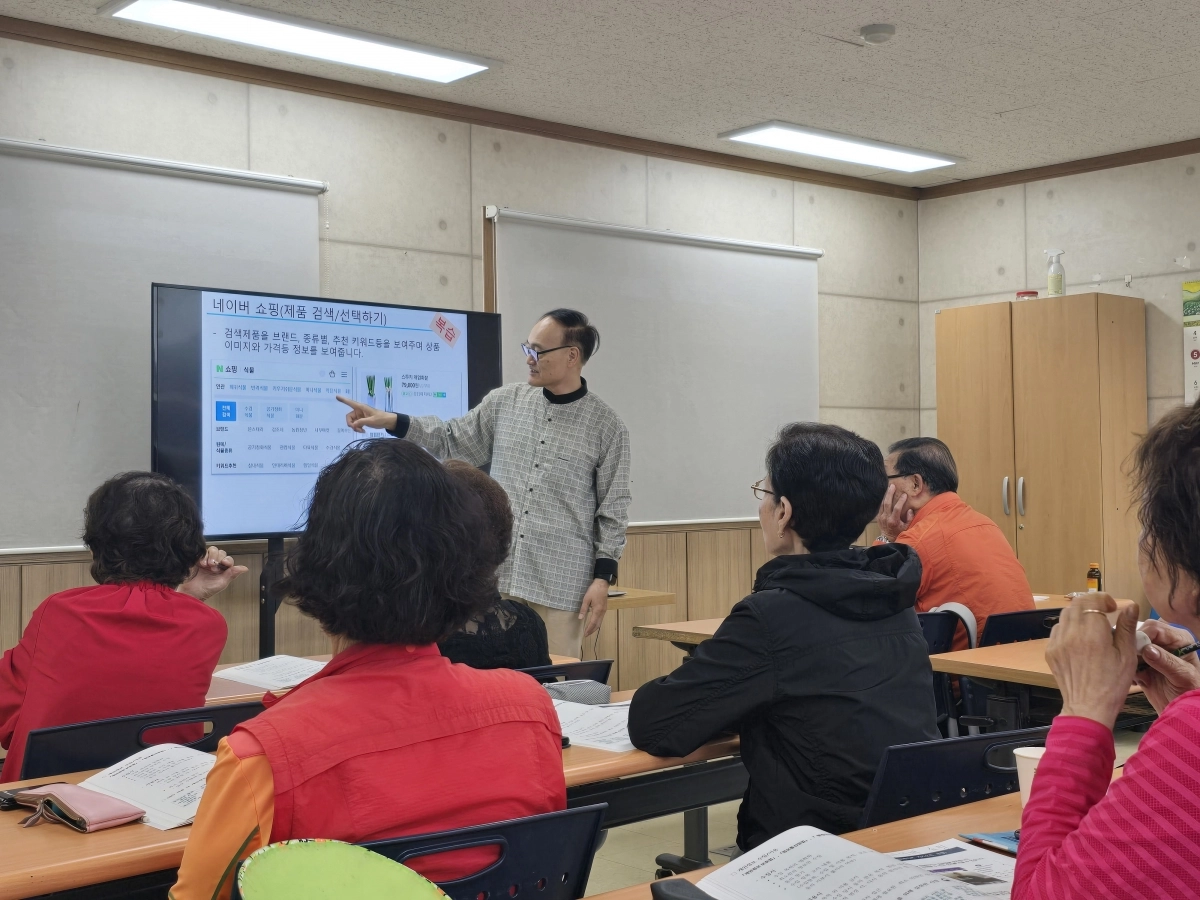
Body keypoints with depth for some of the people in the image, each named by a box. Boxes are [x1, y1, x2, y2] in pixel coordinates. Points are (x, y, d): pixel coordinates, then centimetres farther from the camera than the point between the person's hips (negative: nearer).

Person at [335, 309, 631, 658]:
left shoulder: (607, 426, -3)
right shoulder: (505, 402, 7)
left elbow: (613, 508, -2)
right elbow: (453, 440, 14)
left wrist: (603, 577, -8)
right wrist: (390, 420, 2)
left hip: (562, 586, -3)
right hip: (497, 577, 3)